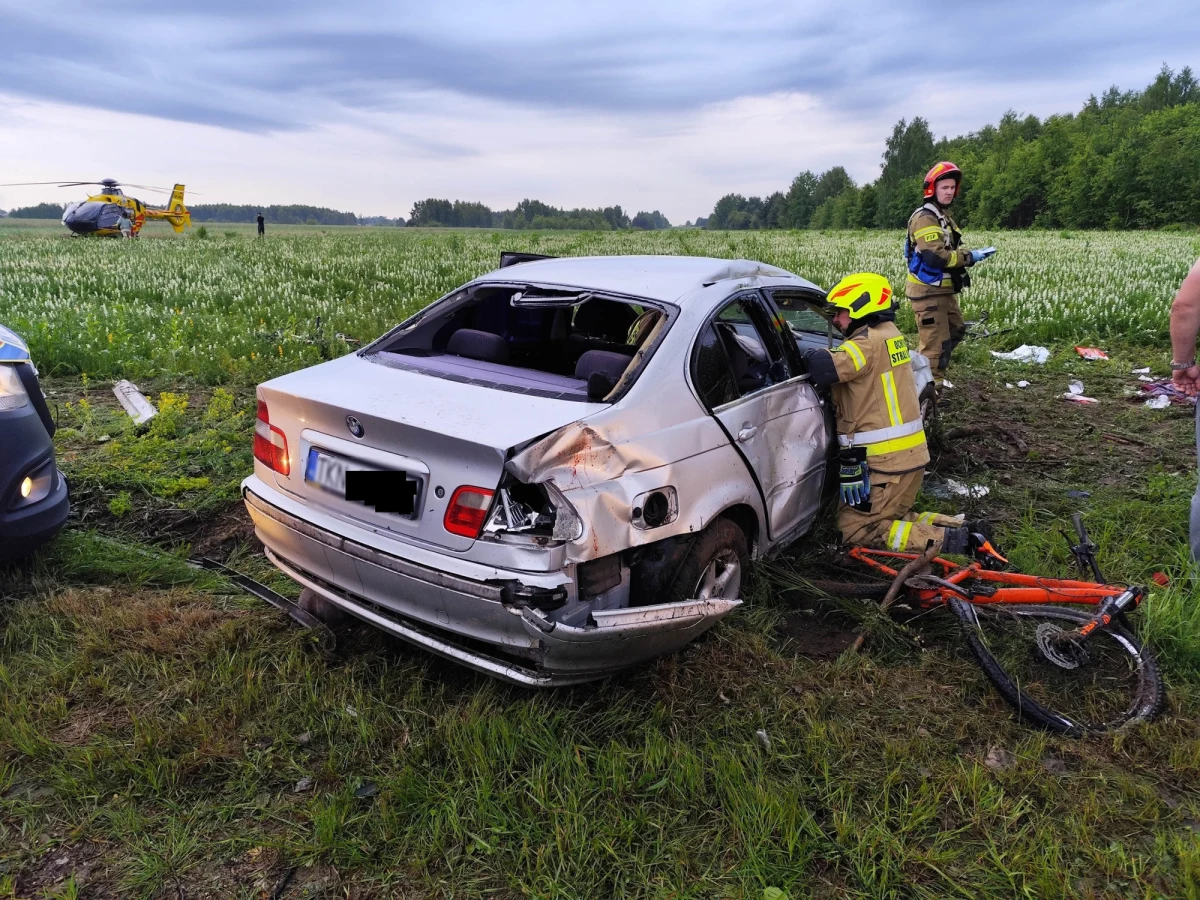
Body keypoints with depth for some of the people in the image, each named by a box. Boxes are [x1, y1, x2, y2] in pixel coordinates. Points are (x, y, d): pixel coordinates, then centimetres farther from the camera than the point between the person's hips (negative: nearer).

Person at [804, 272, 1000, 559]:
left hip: (885, 461, -10)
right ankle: (963, 531, 10)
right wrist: (822, 354, -2)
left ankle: (946, 540, -9)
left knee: (854, 527, 1)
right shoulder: (890, 334, 13)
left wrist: (808, 354, -12)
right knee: (891, 517, 24)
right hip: (910, 454, 10)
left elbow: (824, 368, -31)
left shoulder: (869, 341, -18)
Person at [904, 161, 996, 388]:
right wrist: (970, 257, -18)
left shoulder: (943, 216, 17)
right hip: (928, 291, -11)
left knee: (956, 331, 23)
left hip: (944, 290, 11)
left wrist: (973, 252, -1)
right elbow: (936, 257, -28)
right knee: (936, 344, -8)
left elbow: (951, 250, 18)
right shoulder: (925, 218, -17)